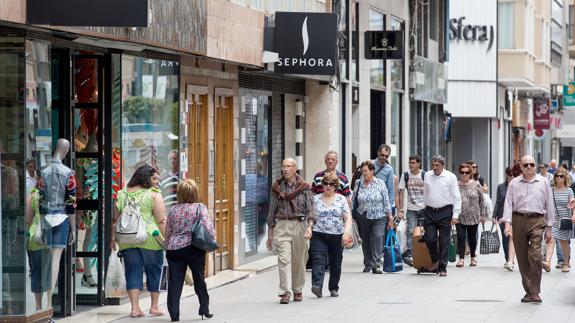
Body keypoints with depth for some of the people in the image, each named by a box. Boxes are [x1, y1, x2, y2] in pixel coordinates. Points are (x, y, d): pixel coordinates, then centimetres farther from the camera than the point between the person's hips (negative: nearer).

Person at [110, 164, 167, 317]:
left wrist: (113, 238, 16)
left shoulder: (122, 194, 10)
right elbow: (161, 220, -8)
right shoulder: (154, 195, -4)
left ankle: (135, 307, -2)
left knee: (133, 271, 6)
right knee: (153, 271, 10)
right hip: (150, 239, -4)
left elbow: (115, 219, 11)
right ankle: (154, 307, 18)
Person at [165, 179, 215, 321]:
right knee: (199, 279, 12)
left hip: (174, 248, 2)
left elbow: (168, 232, 10)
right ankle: (204, 309, 18)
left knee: (174, 281, 2)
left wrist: (168, 247, 20)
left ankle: (174, 313, -3)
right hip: (193, 248, -2)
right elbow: (207, 226, -13)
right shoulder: (200, 207, -5)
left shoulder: (173, 209, 6)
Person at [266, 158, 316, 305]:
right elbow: (272, 210, 13)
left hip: (300, 225, 0)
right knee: (284, 259, -12)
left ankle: (297, 291, 23)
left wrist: (310, 226, -18)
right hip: (282, 225, 0)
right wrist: (270, 233, 12)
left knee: (299, 261, 7)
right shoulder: (277, 187, 9)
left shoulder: (304, 187, 3)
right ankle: (285, 293, -15)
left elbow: (310, 209, -1)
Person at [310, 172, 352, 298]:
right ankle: (317, 286, -28)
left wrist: (346, 232, -11)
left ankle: (334, 288, 22)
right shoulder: (315, 199, 7)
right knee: (318, 261, -16)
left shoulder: (341, 199, 7)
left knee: (335, 264, 8)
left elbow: (348, 218, 3)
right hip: (319, 236, -1)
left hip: (337, 236, 1)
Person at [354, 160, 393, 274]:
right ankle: (367, 265, 21)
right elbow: (354, 200, 10)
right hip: (363, 217, 3)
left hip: (378, 217, -3)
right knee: (365, 241, 8)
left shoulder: (380, 184, 0)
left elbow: (386, 201, 3)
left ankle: (375, 265, -17)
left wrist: (390, 216, 1)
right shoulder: (358, 184, 4)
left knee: (378, 237, -18)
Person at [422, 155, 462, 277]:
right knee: (429, 238, -4)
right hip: (430, 212, 3)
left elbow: (456, 197, -2)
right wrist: (425, 209, 12)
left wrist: (455, 215, -8)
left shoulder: (450, 177, -2)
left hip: (445, 212, -3)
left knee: (444, 242, 0)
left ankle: (442, 268, 7)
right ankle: (435, 261, 20)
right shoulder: (427, 176, 8)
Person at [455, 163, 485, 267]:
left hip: (473, 217, 1)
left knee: (472, 238, 9)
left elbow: (481, 200, 5)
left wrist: (482, 215, 5)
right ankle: (461, 259, -7)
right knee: (461, 237, -8)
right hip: (460, 217, 0)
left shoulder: (476, 185, 1)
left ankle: (473, 257, 25)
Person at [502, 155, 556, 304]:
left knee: (535, 255, -17)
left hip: (537, 220, -2)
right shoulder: (514, 183, 9)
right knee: (522, 257, 5)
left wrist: (549, 228, 8)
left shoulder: (543, 183, 8)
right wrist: (507, 223, -9)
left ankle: (535, 293, -12)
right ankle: (528, 291, 15)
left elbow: (549, 205, 11)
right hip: (518, 220, 2)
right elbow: (508, 203, 5)